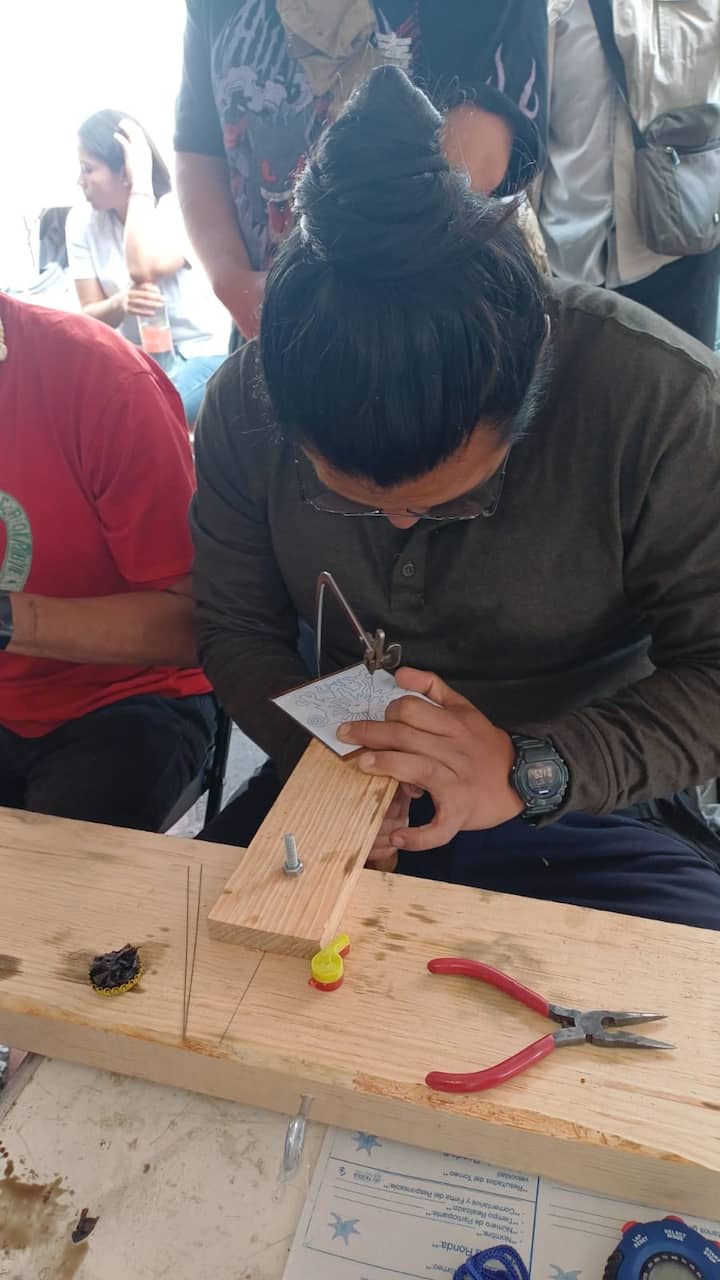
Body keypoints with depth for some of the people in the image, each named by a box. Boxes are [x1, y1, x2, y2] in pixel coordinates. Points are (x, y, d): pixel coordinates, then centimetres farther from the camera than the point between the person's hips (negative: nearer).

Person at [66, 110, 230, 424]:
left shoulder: (178, 208, -14)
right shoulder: (82, 221, 0)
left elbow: (143, 271, -33)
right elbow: (90, 316, -3)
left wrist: (141, 181, -25)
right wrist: (121, 303, -26)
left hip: (202, 353, -4)